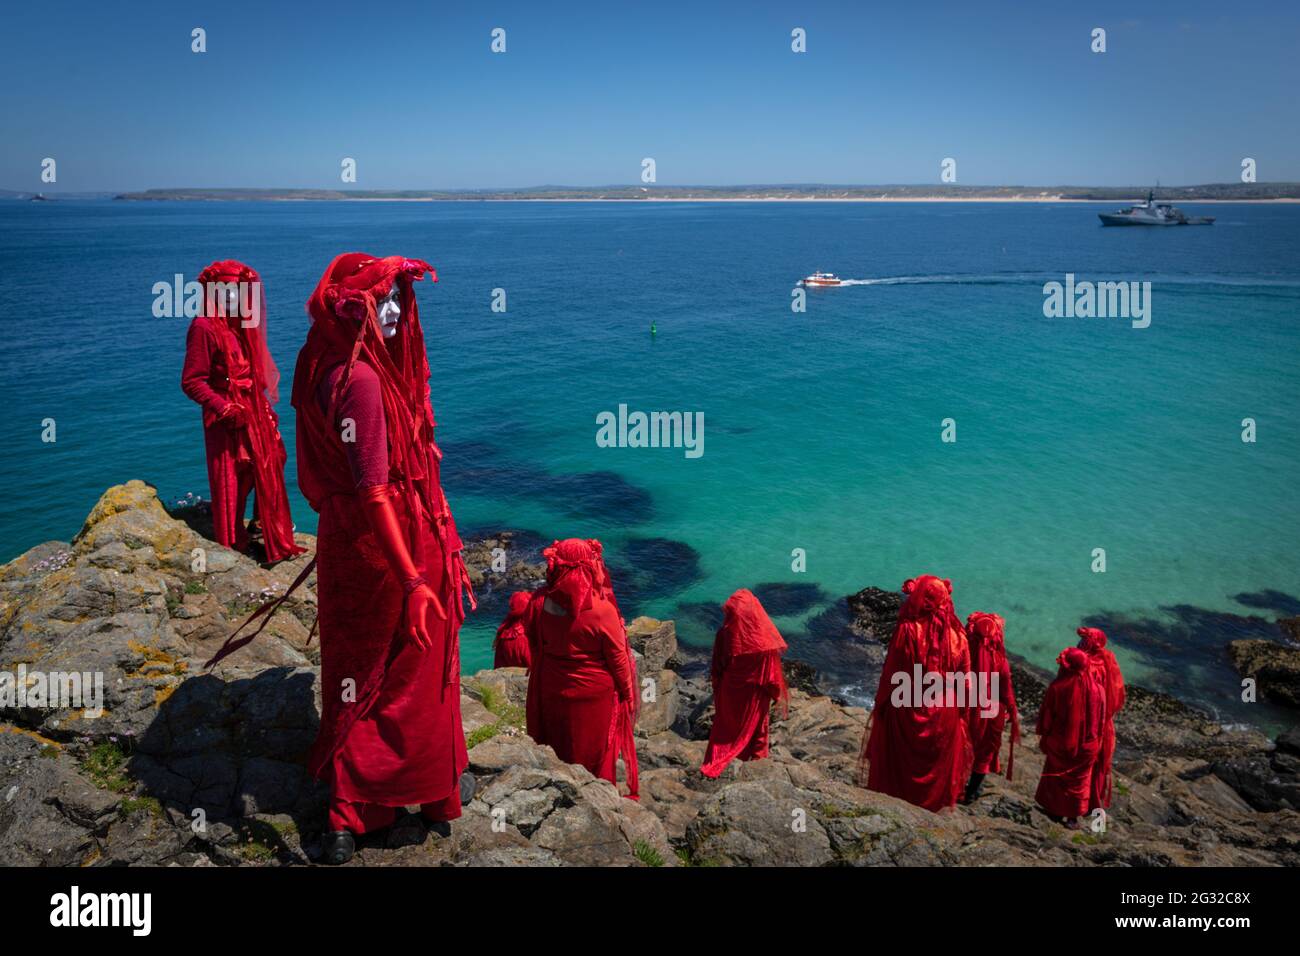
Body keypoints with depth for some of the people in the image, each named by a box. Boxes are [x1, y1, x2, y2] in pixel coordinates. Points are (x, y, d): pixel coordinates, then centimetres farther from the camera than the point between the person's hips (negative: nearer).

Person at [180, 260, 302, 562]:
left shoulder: (241, 325, 10)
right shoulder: (204, 327, -14)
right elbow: (191, 381, -16)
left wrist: (267, 410, 14)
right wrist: (225, 408, -21)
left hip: (255, 414, 7)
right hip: (227, 419, -7)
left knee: (268, 475, 13)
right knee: (231, 483, 3)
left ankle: (276, 541, 27)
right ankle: (232, 547, 18)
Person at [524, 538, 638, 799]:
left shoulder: (540, 601, -15)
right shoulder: (602, 610, -26)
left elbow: (534, 642, 1)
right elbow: (618, 658, -15)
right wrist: (628, 693, 0)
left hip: (552, 691, 4)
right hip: (594, 695, -4)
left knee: (559, 752, 24)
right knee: (596, 756, 18)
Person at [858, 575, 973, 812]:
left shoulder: (907, 630, -21)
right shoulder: (957, 635, -11)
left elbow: (891, 674, -13)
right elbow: (964, 681, -4)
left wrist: (881, 705, 0)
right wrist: (960, 711, 9)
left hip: (907, 710, -2)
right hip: (945, 713, 2)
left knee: (902, 761, 17)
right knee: (940, 764, 21)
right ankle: (936, 800, 35)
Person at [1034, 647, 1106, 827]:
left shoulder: (1057, 687, -21)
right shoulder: (1097, 688, -13)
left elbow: (1046, 716, -10)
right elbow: (1101, 718, -2)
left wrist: (1043, 737, 4)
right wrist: (1096, 739, 13)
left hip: (1060, 742, -2)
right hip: (1087, 745, 2)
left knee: (1056, 776, 20)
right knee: (1080, 779, 19)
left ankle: (1056, 811, 31)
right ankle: (1073, 816, 25)